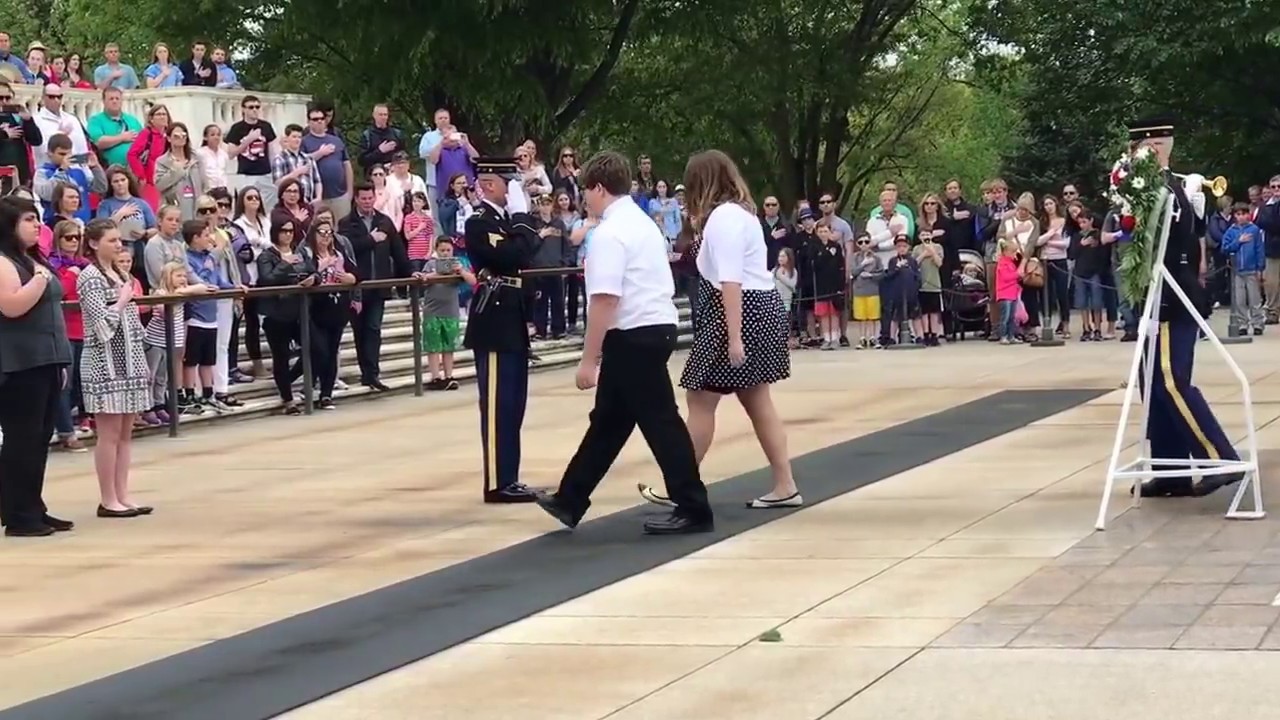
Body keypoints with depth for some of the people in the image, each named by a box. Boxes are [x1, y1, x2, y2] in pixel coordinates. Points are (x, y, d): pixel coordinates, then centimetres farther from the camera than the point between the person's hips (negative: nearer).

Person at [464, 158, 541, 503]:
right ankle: (498, 483, -5)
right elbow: (512, 256, -24)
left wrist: (529, 234, 3)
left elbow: (525, 254, 18)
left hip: (511, 322, 10)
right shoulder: (479, 222, -13)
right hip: (495, 322, -10)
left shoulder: (505, 219, 16)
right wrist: (523, 222, -13)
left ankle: (508, 479, 18)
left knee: (512, 404, 13)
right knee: (498, 405, -7)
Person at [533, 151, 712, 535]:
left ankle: (693, 510, 2)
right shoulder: (642, 223, 16)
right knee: (609, 421, 15)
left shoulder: (609, 233, -14)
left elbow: (605, 301, -22)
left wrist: (589, 359, -19)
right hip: (656, 327, 10)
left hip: (634, 335, -10)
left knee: (659, 422, -4)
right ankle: (570, 501, 24)